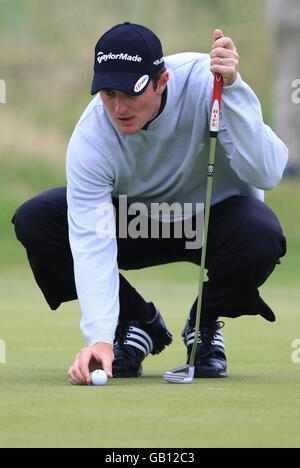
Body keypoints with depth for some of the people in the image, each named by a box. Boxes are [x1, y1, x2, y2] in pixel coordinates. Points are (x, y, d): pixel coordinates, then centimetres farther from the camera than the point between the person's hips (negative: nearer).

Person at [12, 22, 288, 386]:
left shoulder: (203, 81, -31)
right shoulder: (90, 139, -27)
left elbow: (265, 174, -39)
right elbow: (92, 246, -33)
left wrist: (232, 89, -48)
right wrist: (99, 337, -45)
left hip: (215, 212, -2)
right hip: (135, 219, 2)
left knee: (260, 235, -37)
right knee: (33, 220, -21)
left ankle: (205, 322, -2)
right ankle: (138, 323, -1)